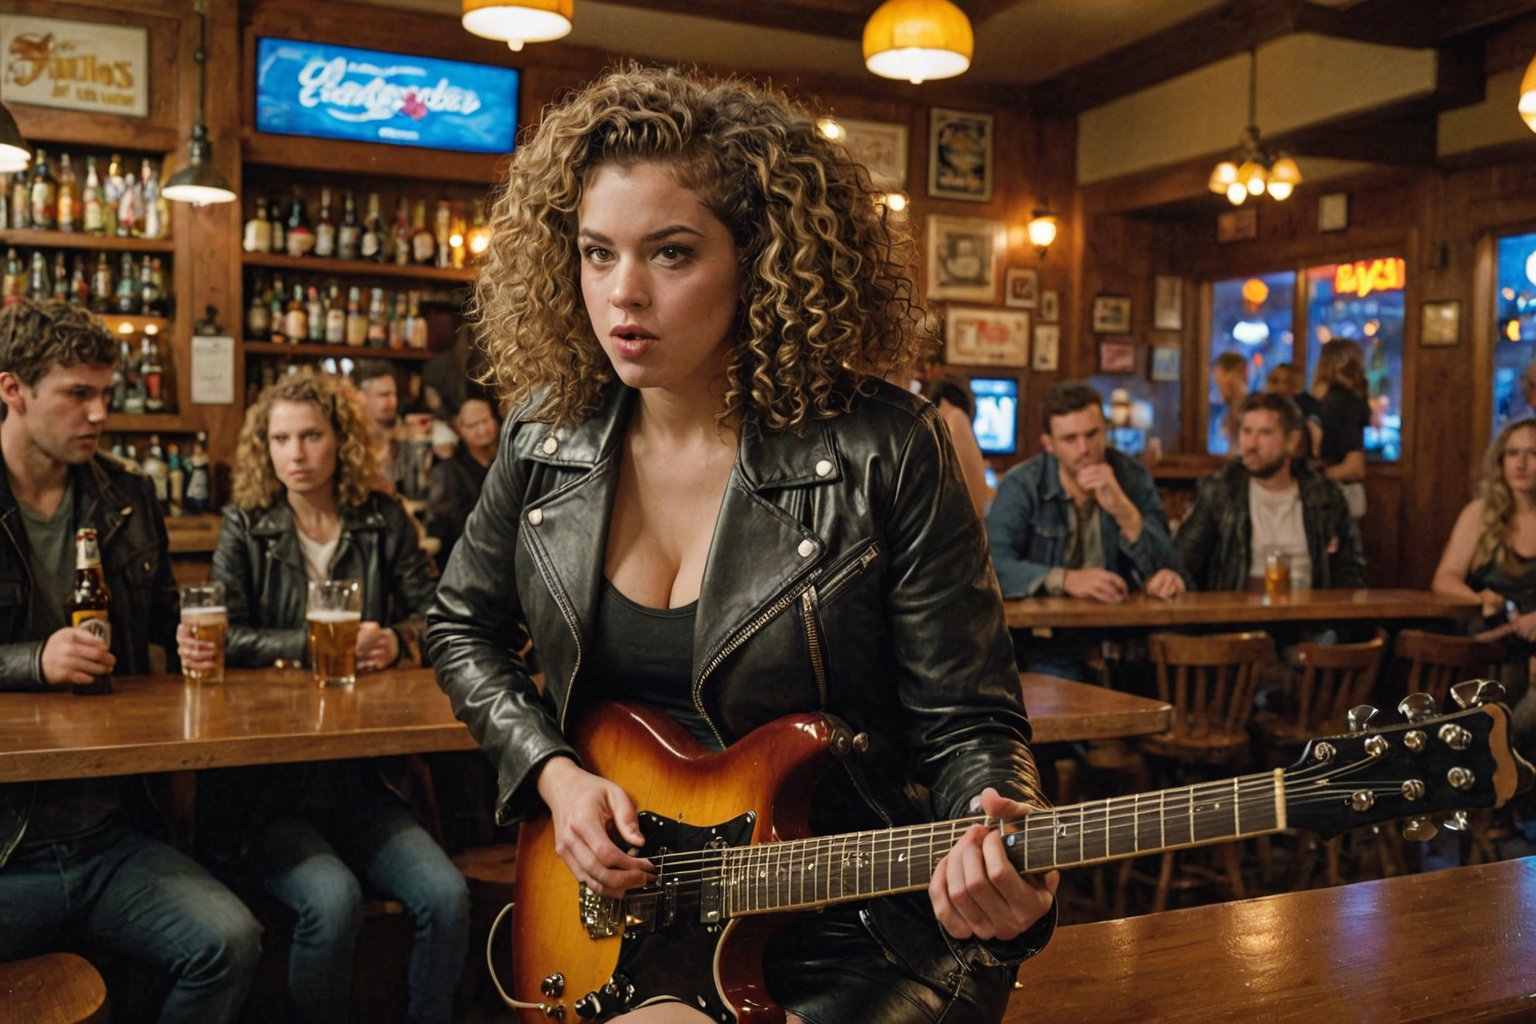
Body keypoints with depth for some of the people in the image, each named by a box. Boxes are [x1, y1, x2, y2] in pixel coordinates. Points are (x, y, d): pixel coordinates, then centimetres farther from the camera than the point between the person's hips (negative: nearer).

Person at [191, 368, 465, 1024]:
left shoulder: (384, 521, 9)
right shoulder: (245, 527, 5)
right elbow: (226, 636, -6)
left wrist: (397, 640, -13)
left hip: (360, 778, 2)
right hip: (264, 786, -2)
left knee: (446, 896, -18)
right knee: (332, 899, -28)